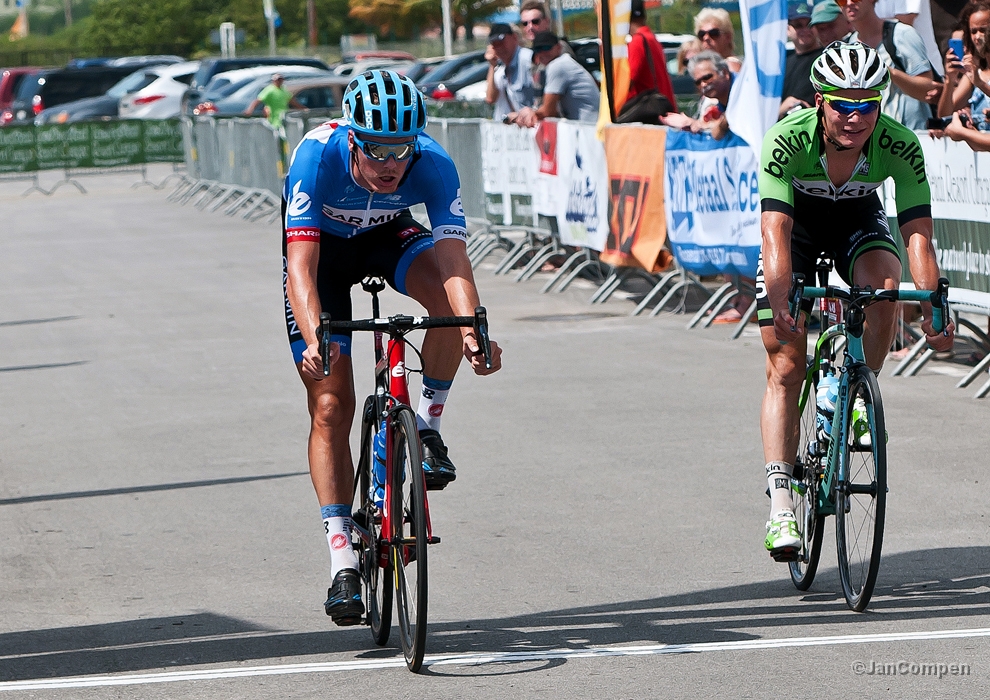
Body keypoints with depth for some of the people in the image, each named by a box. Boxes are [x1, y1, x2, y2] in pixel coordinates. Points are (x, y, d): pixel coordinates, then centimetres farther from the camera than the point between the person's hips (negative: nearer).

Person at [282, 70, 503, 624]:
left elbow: (454, 261, -41)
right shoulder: (317, 157, -37)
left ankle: (428, 428, -10)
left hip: (390, 235, 2)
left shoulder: (433, 165, -33)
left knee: (447, 295, -33)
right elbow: (301, 264, -43)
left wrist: (472, 332, -59)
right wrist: (314, 339, -59)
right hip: (323, 243, -1)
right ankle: (343, 564, -7)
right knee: (331, 407, -10)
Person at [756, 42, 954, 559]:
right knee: (785, 368, -9)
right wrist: (779, 302, -55)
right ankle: (780, 503, -10)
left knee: (885, 283, -32)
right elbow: (776, 231, -41)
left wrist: (932, 306, -47)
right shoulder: (787, 139, -34)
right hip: (797, 219, -1)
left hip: (857, 217, 1)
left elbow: (918, 233, -34)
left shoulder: (900, 146, -30)